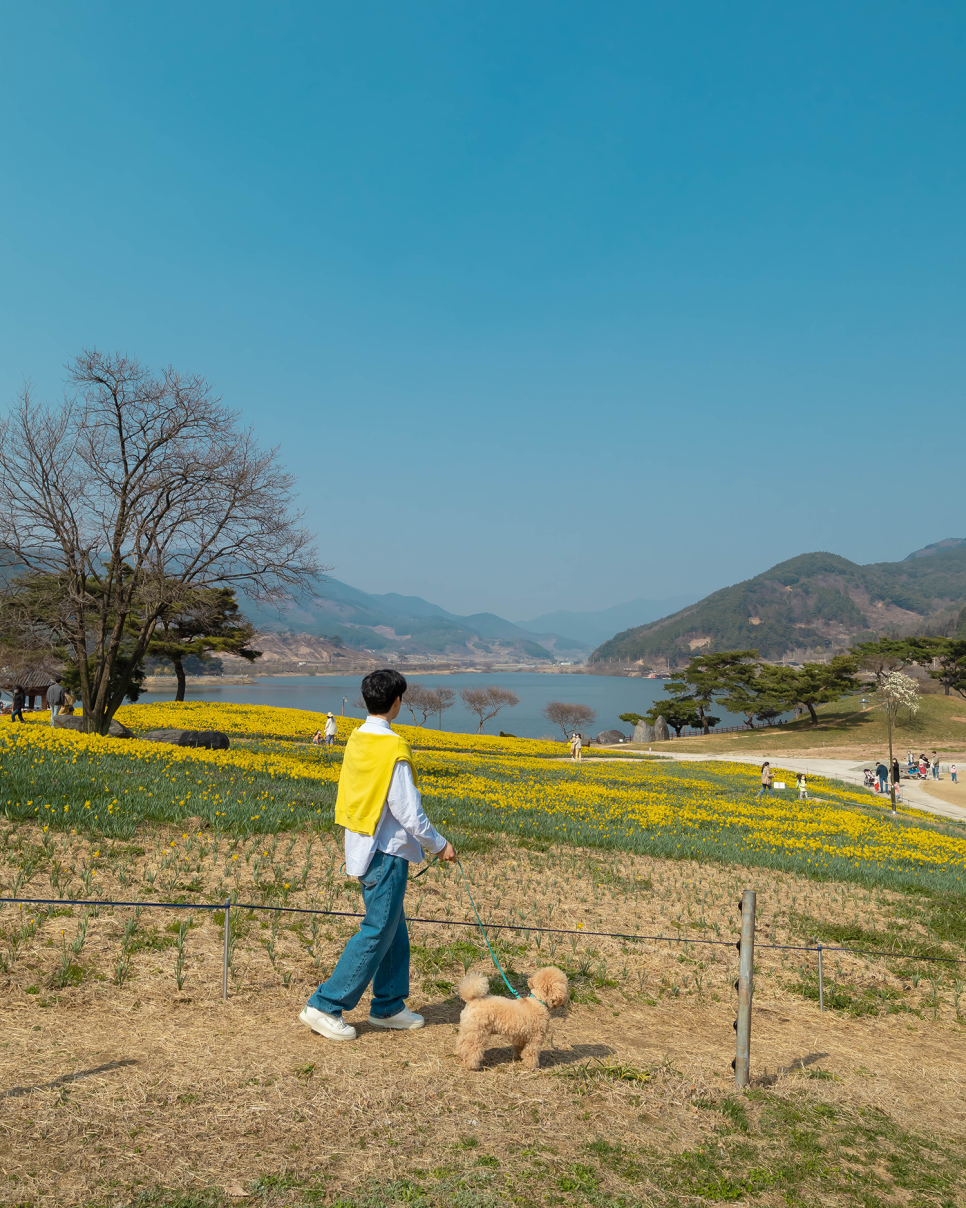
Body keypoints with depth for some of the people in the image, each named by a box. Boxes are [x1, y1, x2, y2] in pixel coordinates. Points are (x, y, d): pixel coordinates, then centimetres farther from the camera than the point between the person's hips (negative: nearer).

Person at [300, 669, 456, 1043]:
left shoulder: (356, 739, 4)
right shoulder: (393, 749, -21)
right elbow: (408, 811, -19)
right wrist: (439, 845, -5)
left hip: (363, 849, 9)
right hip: (386, 853, -9)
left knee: (394, 928, 18)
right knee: (377, 932, 2)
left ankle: (389, 1005, 27)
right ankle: (326, 1006, 7)